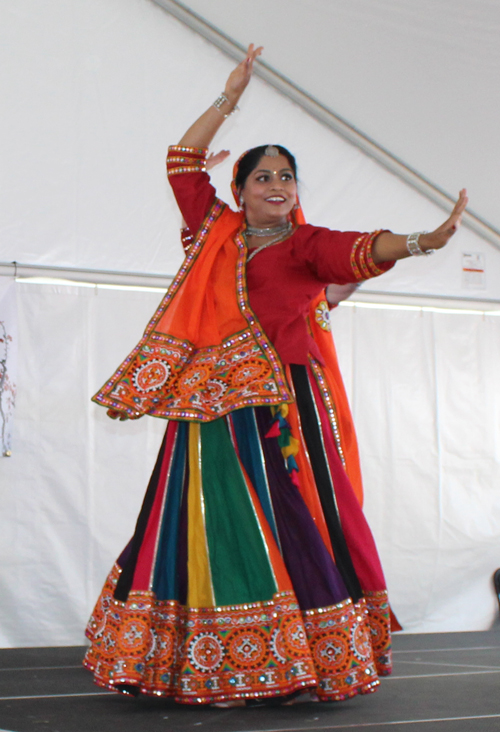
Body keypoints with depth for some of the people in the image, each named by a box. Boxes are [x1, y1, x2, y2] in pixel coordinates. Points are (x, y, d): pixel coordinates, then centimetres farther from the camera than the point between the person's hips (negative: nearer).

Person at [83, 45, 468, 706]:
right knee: (208, 524, 1)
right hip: (211, 403, 3)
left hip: (280, 404, -3)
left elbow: (359, 251, -15)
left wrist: (416, 242, -33)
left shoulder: (307, 244, 4)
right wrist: (229, 100, 19)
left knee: (291, 523, -7)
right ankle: (201, 666, 5)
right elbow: (184, 161, 21)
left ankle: (310, 658, -2)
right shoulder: (217, 230, 15)